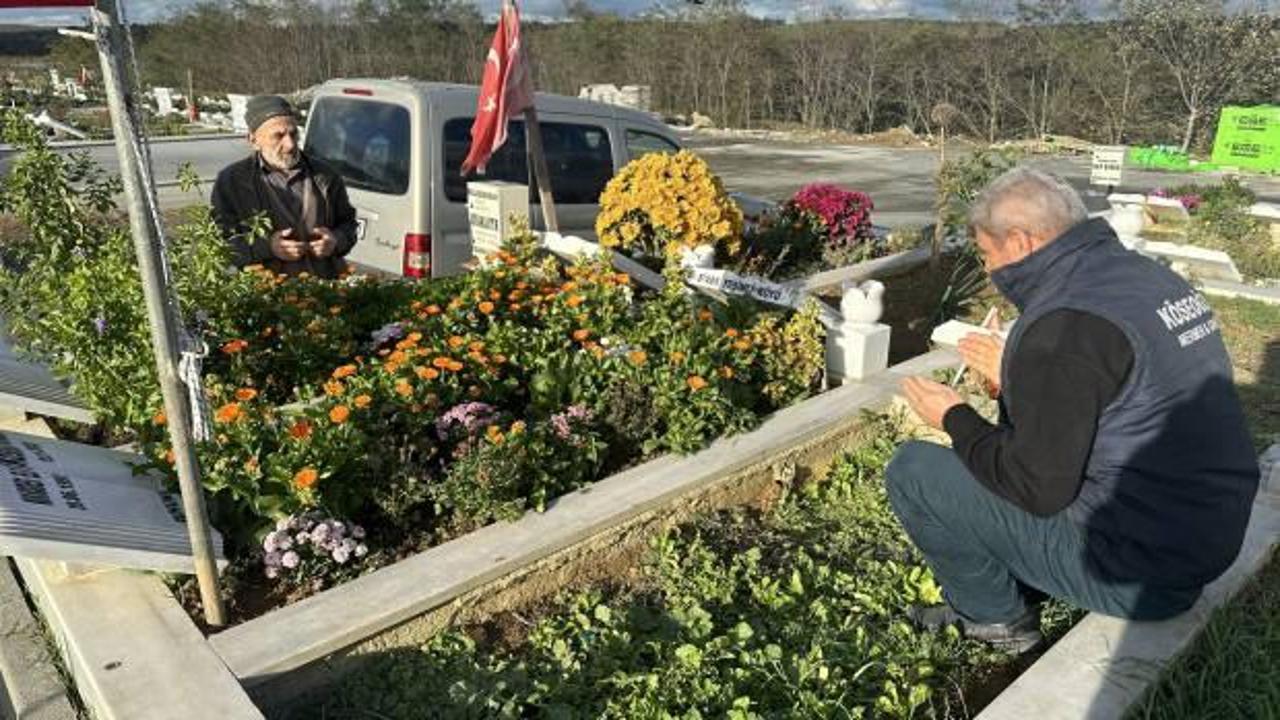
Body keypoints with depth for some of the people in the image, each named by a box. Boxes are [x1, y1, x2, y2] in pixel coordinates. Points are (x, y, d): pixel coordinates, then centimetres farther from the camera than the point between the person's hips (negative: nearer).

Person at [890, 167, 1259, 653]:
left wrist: (954, 419, -6)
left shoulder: (1066, 323, -24)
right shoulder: (1146, 274, 5)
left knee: (912, 470, -7)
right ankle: (995, 599, 27)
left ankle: (997, 617, 13)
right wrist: (1015, 376, 18)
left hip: (1134, 574, -10)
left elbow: (1038, 490, -20)